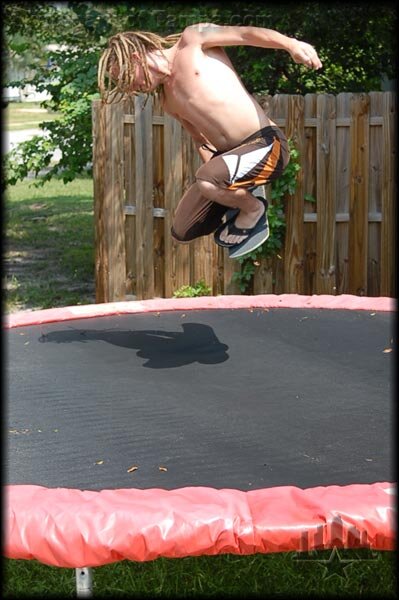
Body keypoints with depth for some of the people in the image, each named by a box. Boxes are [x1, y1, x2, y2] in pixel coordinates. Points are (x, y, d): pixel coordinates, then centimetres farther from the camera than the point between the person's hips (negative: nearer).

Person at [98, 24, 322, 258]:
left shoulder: (193, 41, 0)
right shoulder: (169, 101, 20)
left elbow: (245, 33, -12)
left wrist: (292, 44, -28)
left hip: (266, 143, -8)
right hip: (232, 156, 8)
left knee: (207, 181, -35)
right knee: (183, 230, 7)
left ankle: (254, 210, -5)